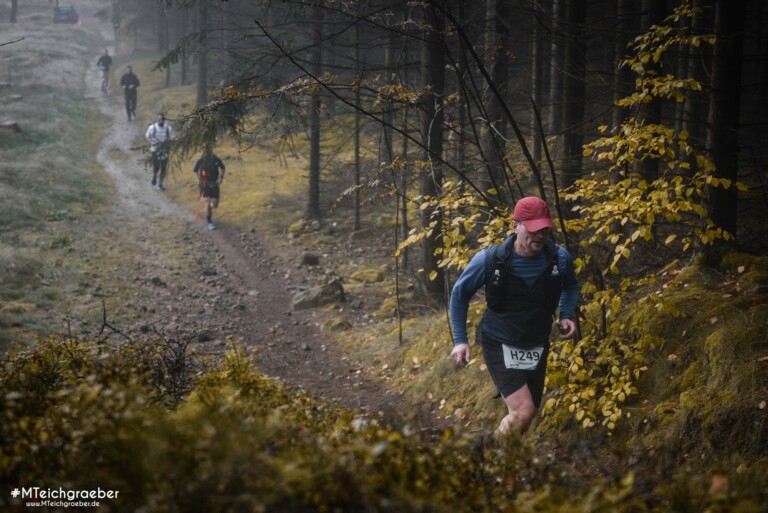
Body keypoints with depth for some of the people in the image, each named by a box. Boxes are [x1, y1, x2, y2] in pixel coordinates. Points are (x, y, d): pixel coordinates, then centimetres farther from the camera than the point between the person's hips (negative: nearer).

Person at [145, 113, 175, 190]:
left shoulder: (168, 128, -11)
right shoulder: (152, 127, -12)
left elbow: (172, 138, -1)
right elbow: (146, 136, 2)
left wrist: (167, 140, -24)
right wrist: (151, 141, -17)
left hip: (165, 150, 1)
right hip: (155, 150, -1)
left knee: (164, 168, 5)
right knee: (156, 167, -1)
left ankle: (160, 183, 25)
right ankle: (154, 176, 35)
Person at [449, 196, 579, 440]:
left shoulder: (560, 259, -13)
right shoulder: (489, 260, -20)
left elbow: (571, 287, 12)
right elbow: (459, 293, -2)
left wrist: (566, 315, -7)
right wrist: (460, 339, -5)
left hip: (536, 347, 4)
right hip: (499, 346, -4)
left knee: (525, 417, 15)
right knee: (523, 410, -21)